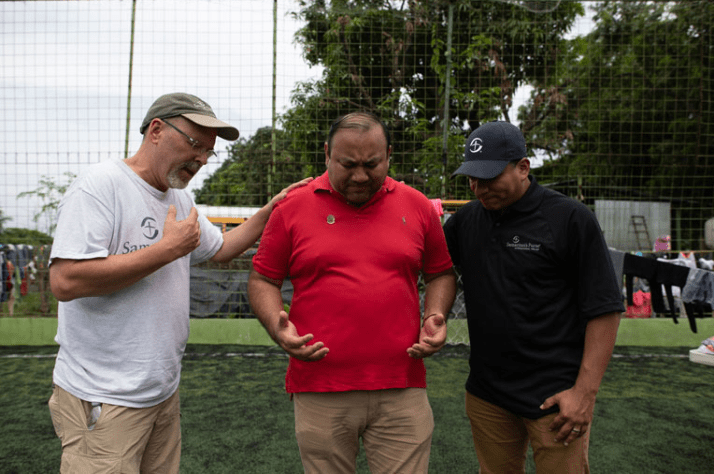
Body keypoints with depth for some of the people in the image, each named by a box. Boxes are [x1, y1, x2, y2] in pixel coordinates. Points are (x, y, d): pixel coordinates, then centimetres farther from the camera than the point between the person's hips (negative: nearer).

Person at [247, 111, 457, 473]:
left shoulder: (417, 206, 6)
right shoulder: (292, 207, 1)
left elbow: (441, 273, 16)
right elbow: (262, 281, 7)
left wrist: (435, 317, -2)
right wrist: (278, 328, -10)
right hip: (319, 393, 0)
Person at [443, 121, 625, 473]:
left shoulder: (571, 218, -9)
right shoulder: (466, 220, 6)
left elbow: (604, 309, -10)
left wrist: (585, 391, -14)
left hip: (554, 397, -4)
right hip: (486, 393, 5)